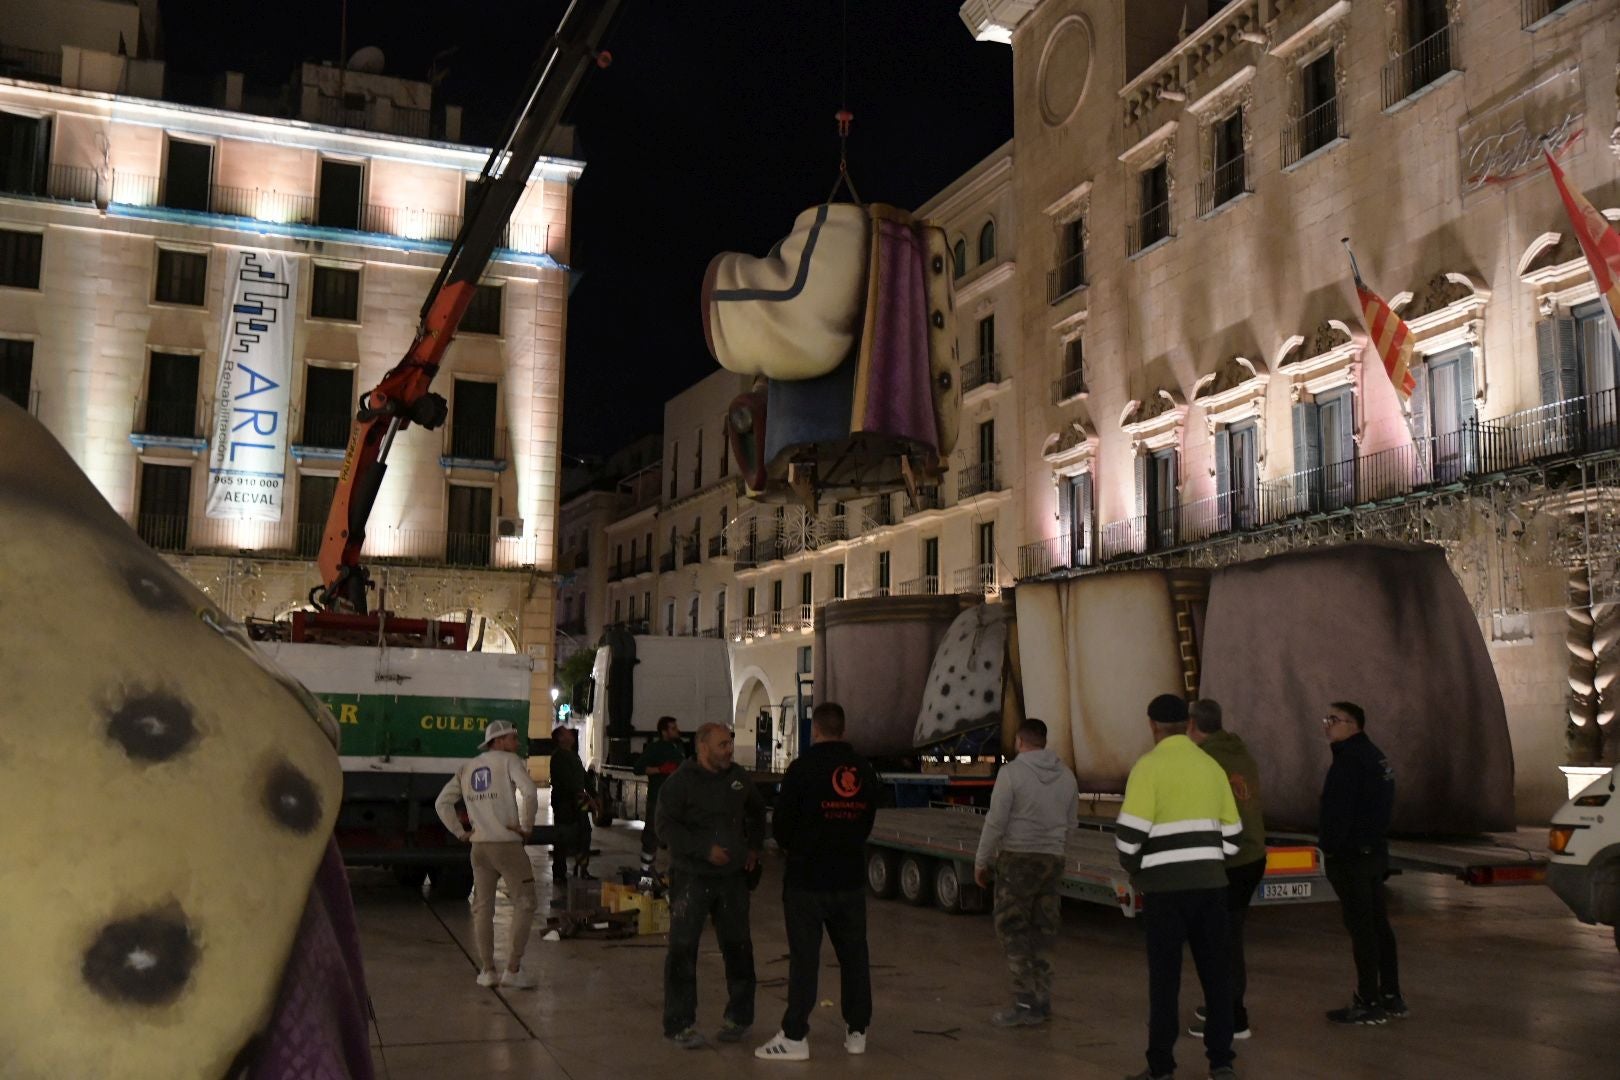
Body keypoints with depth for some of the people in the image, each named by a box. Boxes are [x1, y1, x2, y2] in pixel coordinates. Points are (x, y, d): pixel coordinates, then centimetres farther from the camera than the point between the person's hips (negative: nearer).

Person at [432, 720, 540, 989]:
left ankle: (487, 970, 15)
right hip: (508, 845, -6)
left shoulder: (467, 768, 14)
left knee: (482, 908, 12)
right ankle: (513, 969, -2)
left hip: (479, 846, 6)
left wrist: (459, 832, 13)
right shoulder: (509, 760, -4)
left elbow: (442, 802, 13)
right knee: (524, 905, 2)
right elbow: (529, 792, -20)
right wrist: (526, 826, -10)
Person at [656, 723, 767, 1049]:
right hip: (691, 878, -5)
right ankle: (679, 1024, 7)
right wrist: (704, 848, -21)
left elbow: (756, 812, 24)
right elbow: (666, 826, -14)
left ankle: (738, 1016, 25)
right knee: (683, 949, -3)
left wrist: (754, 847, 12)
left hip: (732, 876, 5)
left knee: (738, 946, 10)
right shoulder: (681, 782, -9)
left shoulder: (739, 777, 7)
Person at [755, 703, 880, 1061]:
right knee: (853, 955, 12)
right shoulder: (864, 770, 4)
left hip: (807, 879, -5)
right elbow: (867, 822, 10)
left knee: (804, 958, 0)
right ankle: (857, 1031, 19)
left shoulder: (803, 768, -13)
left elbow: (781, 824, -9)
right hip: (851, 878, 5)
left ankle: (795, 1036, 3)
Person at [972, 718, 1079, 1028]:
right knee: (1042, 933, 12)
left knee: (1013, 932, -1)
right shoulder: (1066, 775, 9)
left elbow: (995, 822, -11)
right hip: (1052, 861, 6)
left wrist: (981, 862, -2)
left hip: (1017, 860, -6)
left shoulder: (1011, 772, -10)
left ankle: (1025, 1004, -5)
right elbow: (1069, 824, 14)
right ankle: (1042, 1002, 15)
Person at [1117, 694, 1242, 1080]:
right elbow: (1230, 833, 11)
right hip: (1210, 882, 4)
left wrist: (1134, 874, 4)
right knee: (1216, 972, 12)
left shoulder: (1148, 766, -8)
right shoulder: (1212, 766, 9)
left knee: (1165, 976, 2)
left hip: (1165, 885, -4)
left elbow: (1131, 831, -12)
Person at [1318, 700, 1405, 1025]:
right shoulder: (1375, 756, 15)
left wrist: (1330, 849, -16)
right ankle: (1391, 997, 21)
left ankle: (1369, 1003, -2)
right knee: (1378, 924, 14)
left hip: (1351, 856, -10)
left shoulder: (1350, 759, -17)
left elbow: (1338, 812, -22)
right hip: (1375, 852, 10)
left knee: (1361, 928, -6)